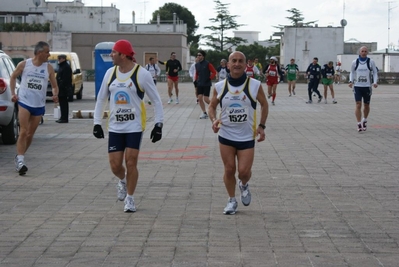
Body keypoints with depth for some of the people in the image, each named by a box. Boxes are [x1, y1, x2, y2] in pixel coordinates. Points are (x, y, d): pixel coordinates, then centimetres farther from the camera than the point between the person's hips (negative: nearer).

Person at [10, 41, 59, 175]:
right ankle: (20, 161, -14)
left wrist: (55, 95, -15)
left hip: (39, 106, 3)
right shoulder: (23, 64, -3)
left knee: (30, 135, 9)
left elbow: (55, 86, 6)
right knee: (23, 132, -13)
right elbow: (13, 77, 12)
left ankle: (19, 158, 26)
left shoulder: (49, 68, 1)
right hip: (24, 102, -3)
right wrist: (13, 93, 2)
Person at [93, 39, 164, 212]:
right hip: (115, 127, 4)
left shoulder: (141, 74, -10)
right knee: (115, 165, 1)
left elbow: (156, 100, -5)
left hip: (134, 127, -4)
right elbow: (101, 99, 13)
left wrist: (158, 124, -10)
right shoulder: (110, 73, 4)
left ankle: (130, 198, 13)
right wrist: (97, 123, 8)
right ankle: (123, 181, 36)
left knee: (131, 163, -5)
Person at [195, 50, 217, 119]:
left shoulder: (207, 64, -10)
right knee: (200, 98, -1)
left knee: (206, 99, -9)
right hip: (199, 84, 6)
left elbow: (214, 72, -8)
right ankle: (204, 113, 9)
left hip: (207, 84, -6)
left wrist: (210, 78, -14)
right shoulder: (197, 64, 7)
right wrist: (196, 80, 10)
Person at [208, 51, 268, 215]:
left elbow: (264, 105, 7)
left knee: (244, 171, -5)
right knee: (229, 170, 4)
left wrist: (261, 126, -1)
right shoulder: (219, 87, -3)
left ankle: (244, 185, 31)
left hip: (247, 137, -1)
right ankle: (231, 201, 23)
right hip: (226, 136, 1)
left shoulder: (255, 85, -7)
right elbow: (212, 106, 10)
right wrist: (214, 119, -10)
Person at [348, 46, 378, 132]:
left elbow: (375, 72, 6)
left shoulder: (371, 62, 0)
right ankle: (359, 124, -7)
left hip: (367, 87, 0)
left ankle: (364, 121, 34)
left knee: (366, 105, 10)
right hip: (357, 86, 0)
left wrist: (375, 82, -10)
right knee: (358, 105, -9)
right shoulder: (355, 62, 3)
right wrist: (351, 81, -3)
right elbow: (352, 73, 14)